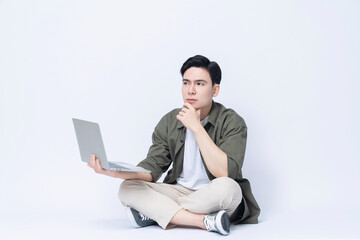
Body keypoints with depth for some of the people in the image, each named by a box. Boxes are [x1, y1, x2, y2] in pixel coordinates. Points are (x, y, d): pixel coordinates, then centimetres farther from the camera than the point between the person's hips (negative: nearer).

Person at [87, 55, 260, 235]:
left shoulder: (231, 122, -10)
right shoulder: (169, 122, 3)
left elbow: (225, 173, -25)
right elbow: (152, 168, -3)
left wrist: (196, 127, -23)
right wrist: (115, 171, -23)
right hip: (180, 192, 4)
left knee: (226, 187, -38)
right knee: (127, 188, -18)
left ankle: (157, 215, -21)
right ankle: (206, 222, -29)